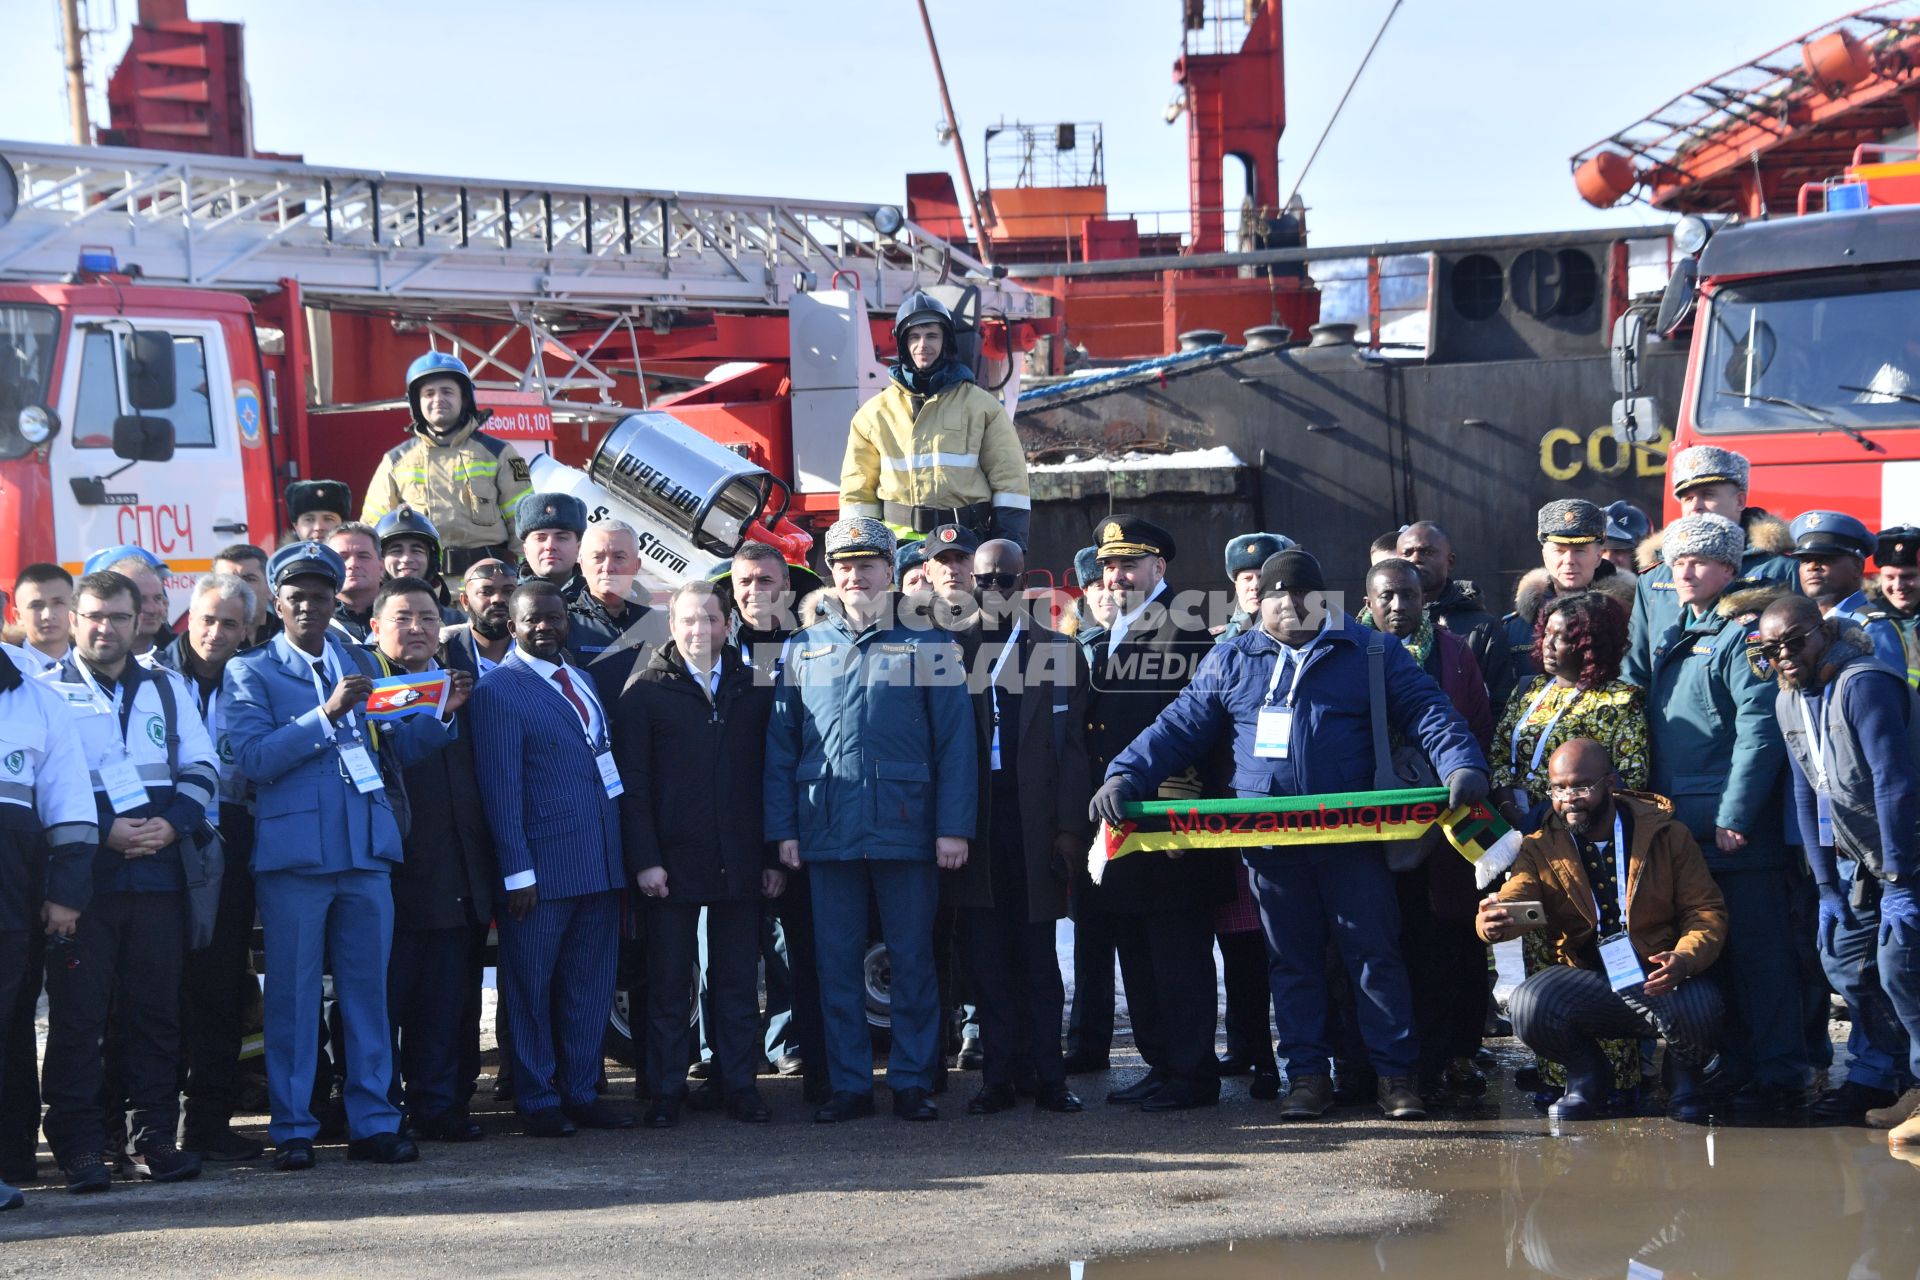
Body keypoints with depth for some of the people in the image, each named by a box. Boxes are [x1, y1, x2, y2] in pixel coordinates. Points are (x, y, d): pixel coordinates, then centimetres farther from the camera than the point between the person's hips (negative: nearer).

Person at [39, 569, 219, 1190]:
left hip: (158, 874, 4)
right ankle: (77, 1145, 1)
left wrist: (171, 823, -6)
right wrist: (103, 830, -14)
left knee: (156, 1011, 5)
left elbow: (202, 768, 11)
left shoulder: (167, 689, 15)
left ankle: (152, 1135, 11)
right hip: (84, 877, -4)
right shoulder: (47, 691, 2)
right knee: (78, 1012, -3)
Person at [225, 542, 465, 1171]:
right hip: (294, 852, -4)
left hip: (366, 849, 4)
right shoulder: (250, 671, 2)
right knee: (292, 992, 0)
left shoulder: (360, 664, 16)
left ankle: (373, 1121, 13)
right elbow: (252, 758, -12)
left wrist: (440, 714, 2)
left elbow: (391, 751, 17)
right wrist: (327, 715, -18)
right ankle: (292, 1129, 7)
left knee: (368, 987, 7)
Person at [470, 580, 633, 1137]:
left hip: (600, 861, 7)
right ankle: (538, 1101, 12)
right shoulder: (499, 691, -7)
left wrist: (622, 854, 10)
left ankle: (582, 1094, 20)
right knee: (532, 987, 3)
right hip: (543, 868, -7)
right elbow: (501, 788, -11)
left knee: (590, 987, 11)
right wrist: (516, 871, -15)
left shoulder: (581, 680, 15)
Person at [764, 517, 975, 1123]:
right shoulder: (803, 648, 10)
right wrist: (783, 829, 1)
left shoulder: (927, 644, 3)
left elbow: (955, 741, 0)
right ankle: (849, 1084, 12)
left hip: (906, 829, -2)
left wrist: (953, 826, -8)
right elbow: (780, 747, 9)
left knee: (912, 960, 3)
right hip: (827, 833, 2)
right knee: (837, 962, 5)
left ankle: (912, 1081, 11)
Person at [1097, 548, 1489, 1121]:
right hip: (1270, 843, 2)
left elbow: (1428, 713, -2)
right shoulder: (1230, 661, 12)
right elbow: (1177, 728, 11)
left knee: (1375, 952, -2)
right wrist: (1123, 776, -2)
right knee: (1292, 961, 8)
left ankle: (1396, 1074, 4)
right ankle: (1307, 1076, 16)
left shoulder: (1372, 654, 5)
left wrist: (1462, 766, -20)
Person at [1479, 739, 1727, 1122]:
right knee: (1527, 1007, -30)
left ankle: (1683, 1077, 4)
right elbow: (1515, 898, -15)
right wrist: (1495, 923, -41)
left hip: (1659, 978, -1)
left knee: (1701, 1009, -34)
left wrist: (1684, 960, -22)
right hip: (1585, 982, 1)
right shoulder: (1541, 848, 3)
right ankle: (1587, 1075, 4)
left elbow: (1706, 911, -1)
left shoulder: (1667, 835, 0)